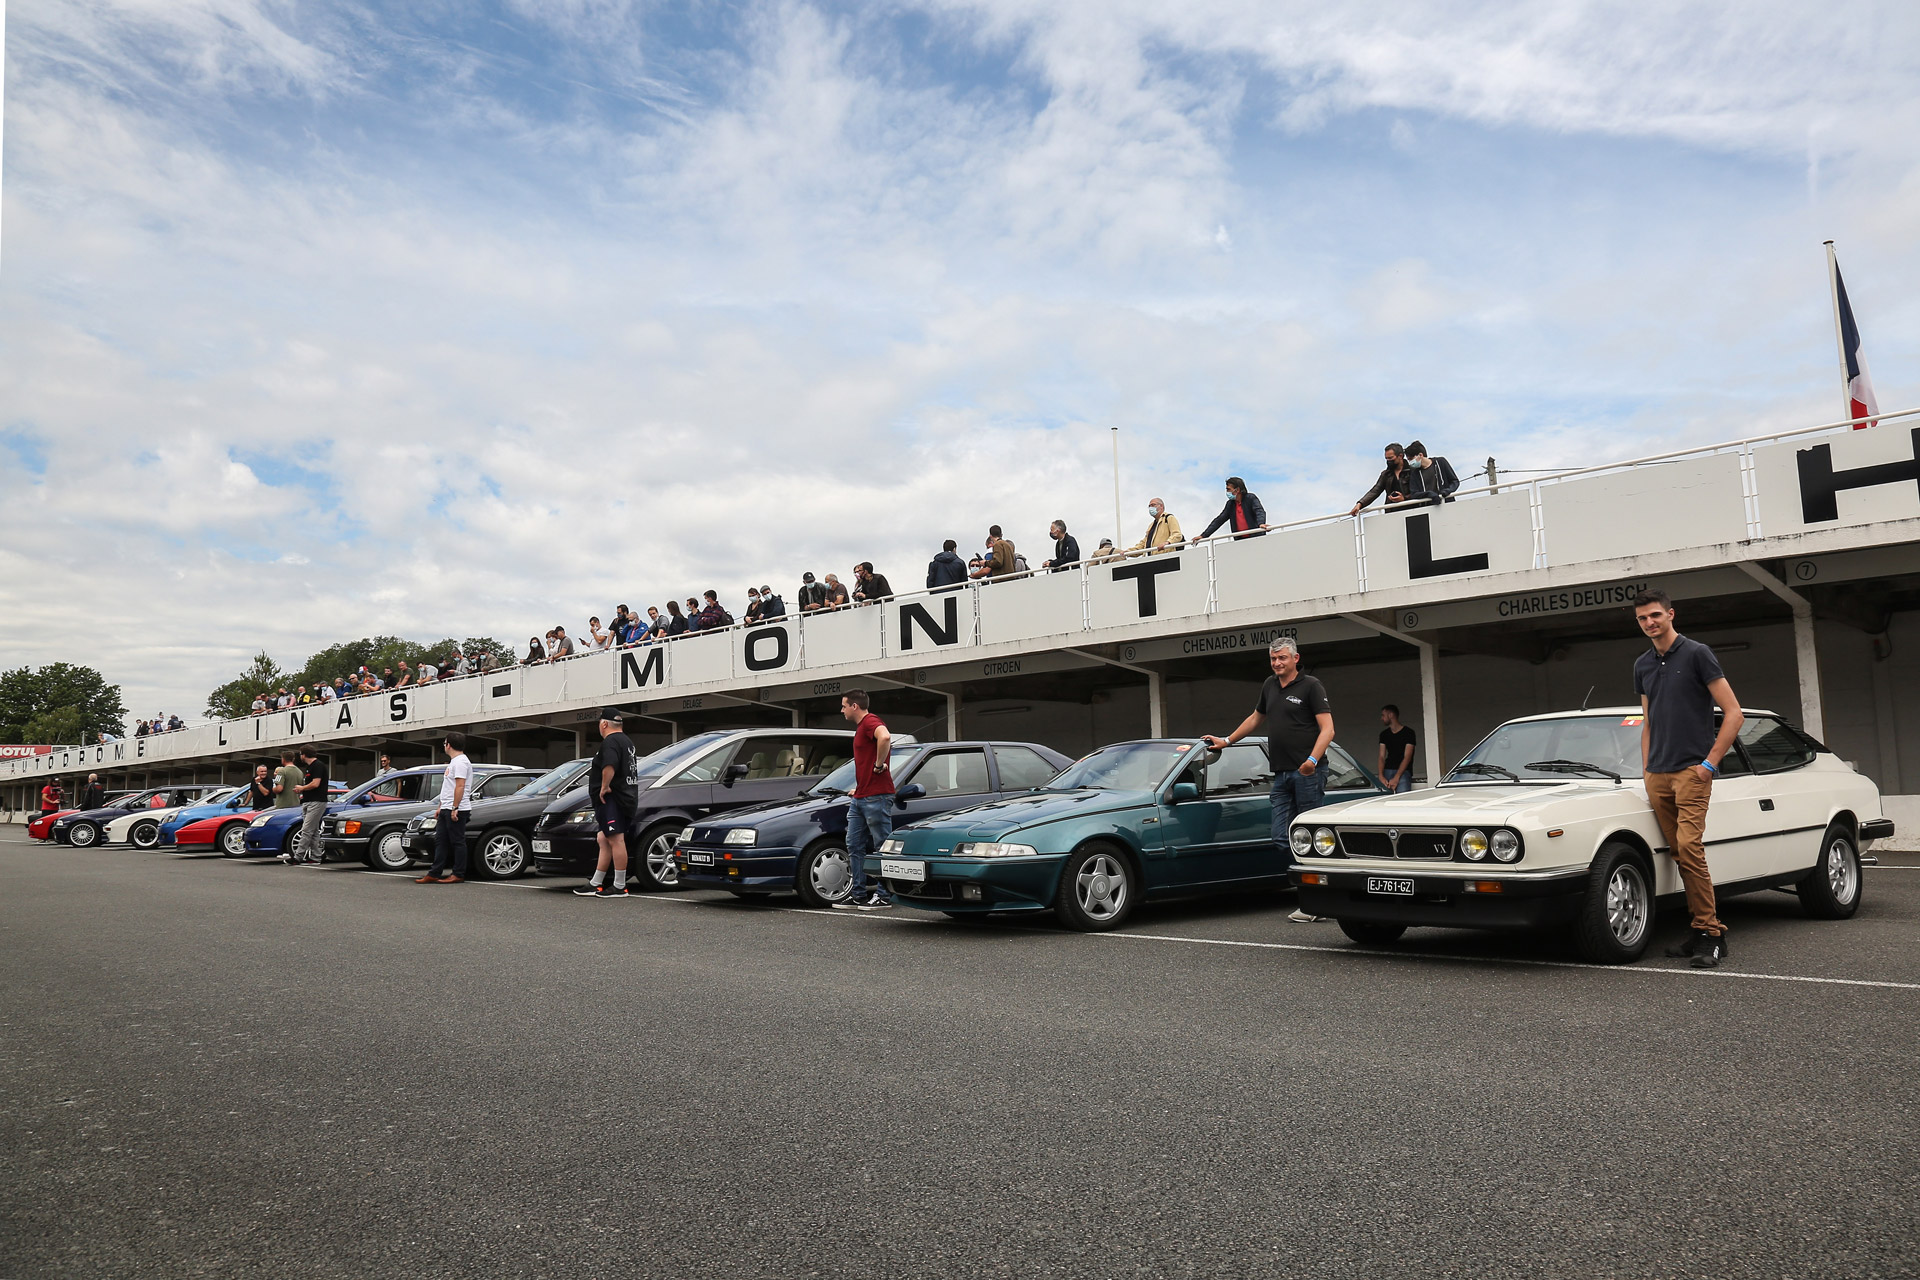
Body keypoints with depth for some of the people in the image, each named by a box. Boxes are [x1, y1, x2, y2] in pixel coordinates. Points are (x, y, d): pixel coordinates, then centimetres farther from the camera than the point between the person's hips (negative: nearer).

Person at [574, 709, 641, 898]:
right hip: (626, 798, 11)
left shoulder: (610, 742, -12)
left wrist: (604, 787, -19)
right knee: (603, 840, 14)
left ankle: (619, 887, -11)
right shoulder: (627, 741, 22)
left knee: (616, 840, -10)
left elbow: (609, 766, -30)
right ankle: (595, 885, 17)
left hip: (611, 799, -11)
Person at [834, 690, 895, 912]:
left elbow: (885, 737, -36)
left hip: (876, 797, -11)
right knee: (854, 846, 10)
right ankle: (857, 894, 15)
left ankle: (883, 896, 2)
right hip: (860, 798, 11)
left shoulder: (870, 722, -12)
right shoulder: (861, 727, 21)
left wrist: (880, 764, -24)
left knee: (882, 847, -2)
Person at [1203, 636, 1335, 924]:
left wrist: (1313, 760, -25)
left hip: (1307, 774, -7)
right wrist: (1227, 741, 36)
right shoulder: (1270, 686, 19)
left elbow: (1327, 729, -10)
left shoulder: (1311, 686, -3)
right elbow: (1255, 719, 35)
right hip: (1281, 775, 7)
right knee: (1282, 840, 2)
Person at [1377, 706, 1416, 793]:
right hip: (1387, 770, 4)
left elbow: (1407, 757, -7)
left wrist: (1396, 778, -18)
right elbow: (1382, 757, 8)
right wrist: (1381, 776, -10)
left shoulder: (1408, 733, 1)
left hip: (1403, 771, -4)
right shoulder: (1384, 734, 17)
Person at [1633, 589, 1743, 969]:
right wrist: (1646, 771, 14)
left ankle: (1711, 934, -11)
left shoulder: (1697, 654, -4)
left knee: (1689, 847, -16)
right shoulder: (1642, 665, 16)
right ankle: (1702, 930, 10)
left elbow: (1733, 712, -6)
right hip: (1657, 776, 6)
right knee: (1679, 853, 5)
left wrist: (1710, 763, -10)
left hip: (1691, 771, -6)